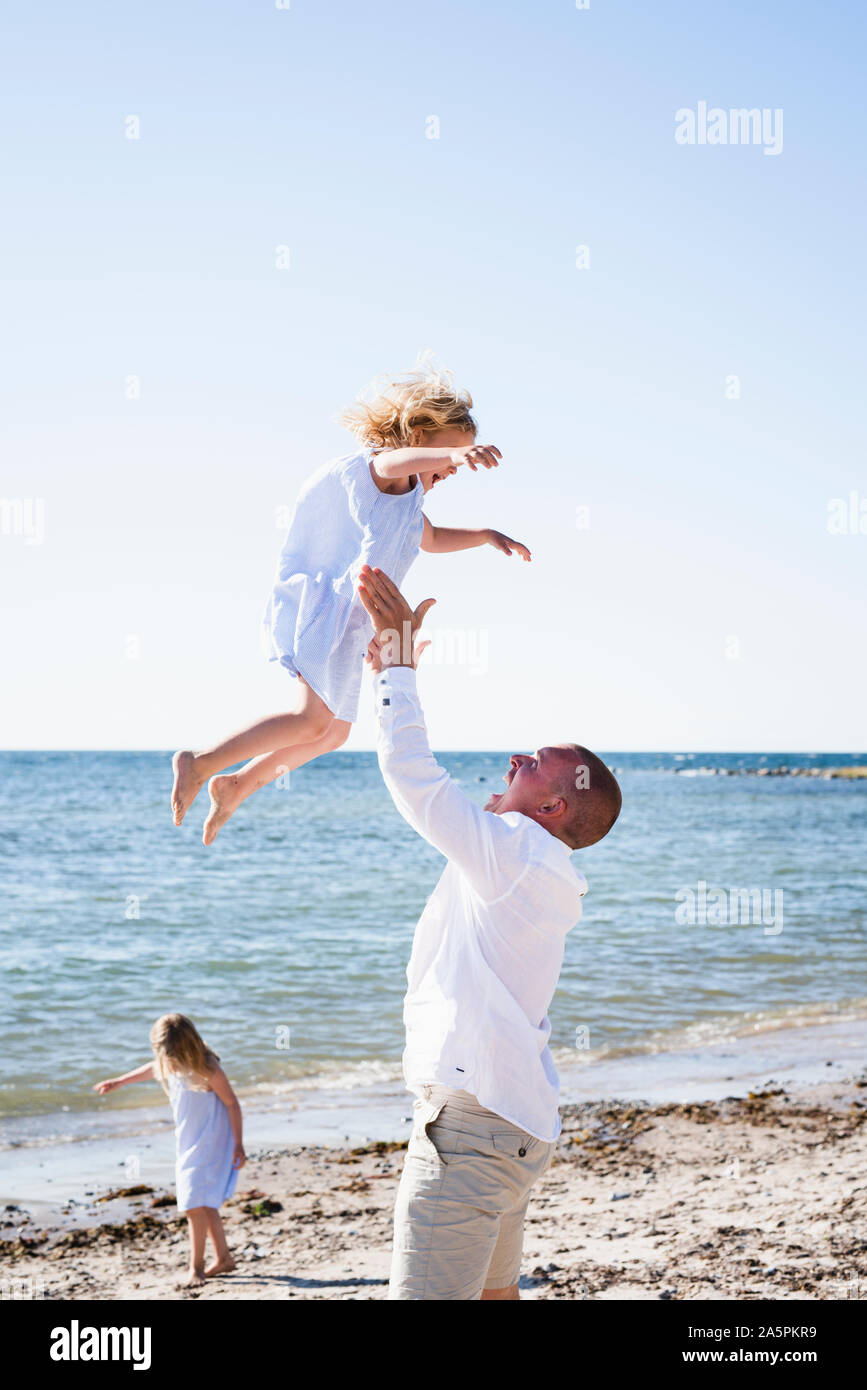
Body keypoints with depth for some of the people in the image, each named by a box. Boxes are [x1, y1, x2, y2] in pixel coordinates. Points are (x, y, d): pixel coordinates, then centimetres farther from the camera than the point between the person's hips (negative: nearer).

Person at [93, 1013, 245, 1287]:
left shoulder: (207, 1069, -21)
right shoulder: (168, 1065, -2)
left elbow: (232, 1104, -13)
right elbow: (151, 1069, 22)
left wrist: (238, 1144, -12)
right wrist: (119, 1082, 34)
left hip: (210, 1147, -7)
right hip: (187, 1146, 7)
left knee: (196, 1205, -11)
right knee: (204, 1206, 11)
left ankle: (196, 1266, -2)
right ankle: (223, 1258, 24)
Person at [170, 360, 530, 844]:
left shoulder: (406, 495, 22)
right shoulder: (379, 464, -10)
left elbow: (431, 537, 42)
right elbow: (398, 461, -37)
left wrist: (487, 535, 28)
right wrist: (456, 453, -58)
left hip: (350, 618, 11)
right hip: (329, 601, -11)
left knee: (335, 732, 20)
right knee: (315, 720, -25)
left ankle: (237, 785, 33)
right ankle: (199, 764, -19)